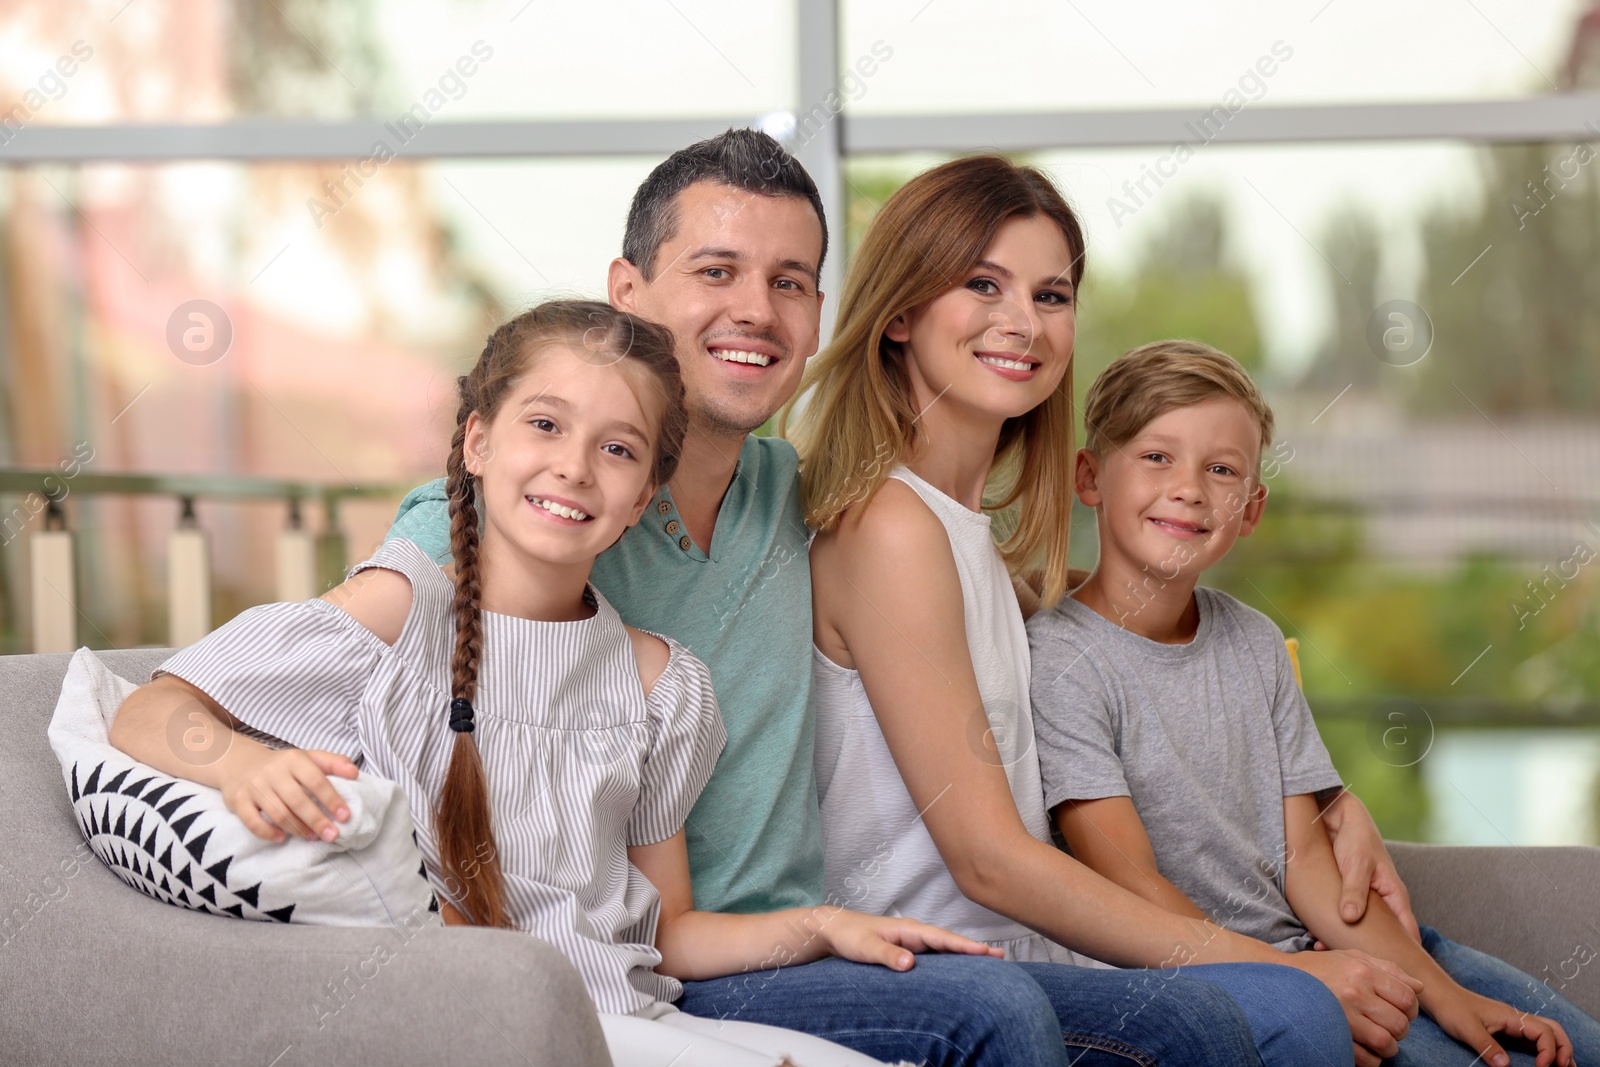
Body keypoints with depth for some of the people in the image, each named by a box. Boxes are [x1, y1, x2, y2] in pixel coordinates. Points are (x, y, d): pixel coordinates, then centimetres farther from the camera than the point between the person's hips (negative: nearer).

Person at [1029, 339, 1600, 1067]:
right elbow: (1133, 887, -16)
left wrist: (1440, 992, -3)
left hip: (1305, 945, 6)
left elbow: (1303, 855, 8)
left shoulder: (1253, 643, 10)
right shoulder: (1060, 659, -11)